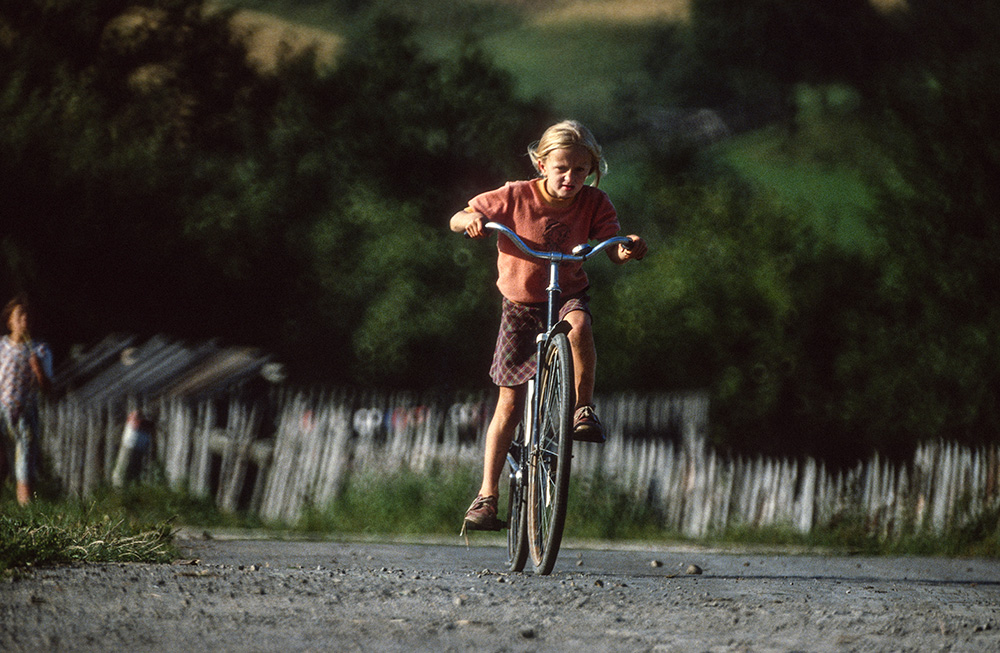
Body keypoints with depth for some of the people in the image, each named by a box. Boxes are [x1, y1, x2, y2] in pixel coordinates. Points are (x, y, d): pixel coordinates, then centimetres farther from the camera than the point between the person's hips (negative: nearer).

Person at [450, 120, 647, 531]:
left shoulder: (594, 204, -10)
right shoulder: (516, 197, -14)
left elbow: (614, 252, -16)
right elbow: (456, 221, -7)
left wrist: (628, 248, -39)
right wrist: (472, 219, -30)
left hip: (569, 295, 0)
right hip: (520, 304, 0)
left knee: (578, 324, -39)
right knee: (510, 403, -3)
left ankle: (583, 408, -21)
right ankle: (487, 495, 3)